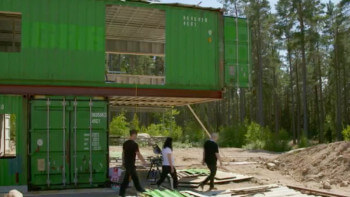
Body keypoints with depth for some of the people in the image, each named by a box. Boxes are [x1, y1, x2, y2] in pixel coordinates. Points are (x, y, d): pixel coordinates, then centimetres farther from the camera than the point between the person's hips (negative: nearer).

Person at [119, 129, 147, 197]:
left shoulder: (125, 143, 6)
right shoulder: (134, 144, -18)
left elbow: (123, 153, 13)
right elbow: (138, 154, -17)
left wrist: (123, 161, 21)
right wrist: (144, 161, -6)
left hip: (126, 163, 8)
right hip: (131, 163, -8)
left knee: (135, 177, 19)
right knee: (126, 178, 0)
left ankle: (139, 188, 32)